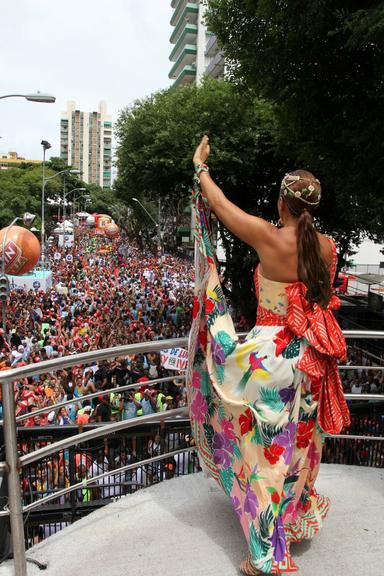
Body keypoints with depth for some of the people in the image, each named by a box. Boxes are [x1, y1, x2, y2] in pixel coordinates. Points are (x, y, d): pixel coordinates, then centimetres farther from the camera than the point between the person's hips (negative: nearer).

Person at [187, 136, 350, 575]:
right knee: (299, 441, 24)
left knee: (268, 446, 6)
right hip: (310, 355, 7)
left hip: (272, 353, -6)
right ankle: (298, 520, 48)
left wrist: (200, 165, 10)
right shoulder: (326, 246, -2)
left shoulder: (269, 238, -18)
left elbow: (218, 203, -6)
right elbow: (325, 300, 10)